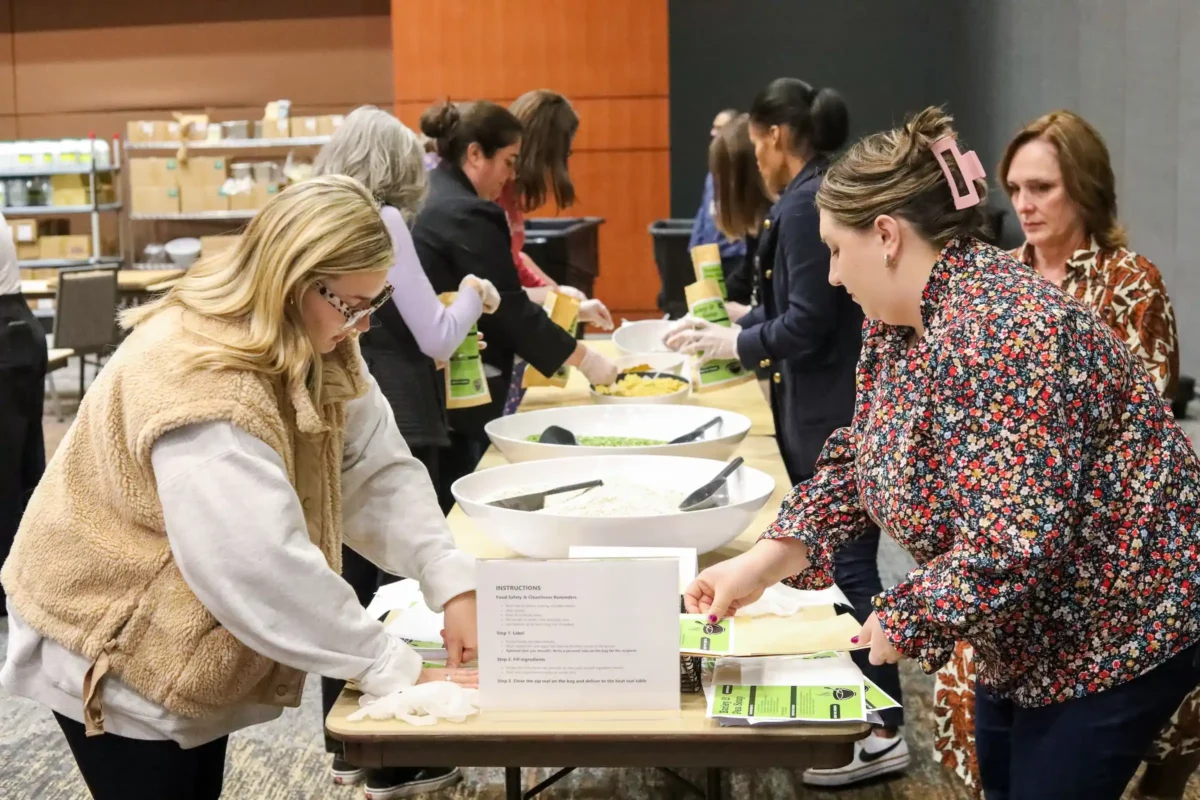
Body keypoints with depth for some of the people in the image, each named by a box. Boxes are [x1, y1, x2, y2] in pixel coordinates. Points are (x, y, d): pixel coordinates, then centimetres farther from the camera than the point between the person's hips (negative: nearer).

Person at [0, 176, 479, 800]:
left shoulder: (312, 348, -5)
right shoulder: (202, 382, -34)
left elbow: (378, 471, -8)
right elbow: (265, 568, -36)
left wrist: (451, 582, -22)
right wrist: (396, 672, -30)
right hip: (112, 645, -8)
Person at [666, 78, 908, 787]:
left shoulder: (805, 202, -16)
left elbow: (806, 323, -19)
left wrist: (735, 343, -5)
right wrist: (728, 329, 18)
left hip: (830, 414, -10)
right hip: (846, 405, 10)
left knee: (844, 564, -5)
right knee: (833, 555, 16)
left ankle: (884, 731, 1)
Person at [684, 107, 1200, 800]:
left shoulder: (1004, 334, -31)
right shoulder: (898, 324, 1)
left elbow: (1014, 542, -35)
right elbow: (858, 462, 8)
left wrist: (906, 619, -20)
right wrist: (760, 564, -3)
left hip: (1116, 631, -9)